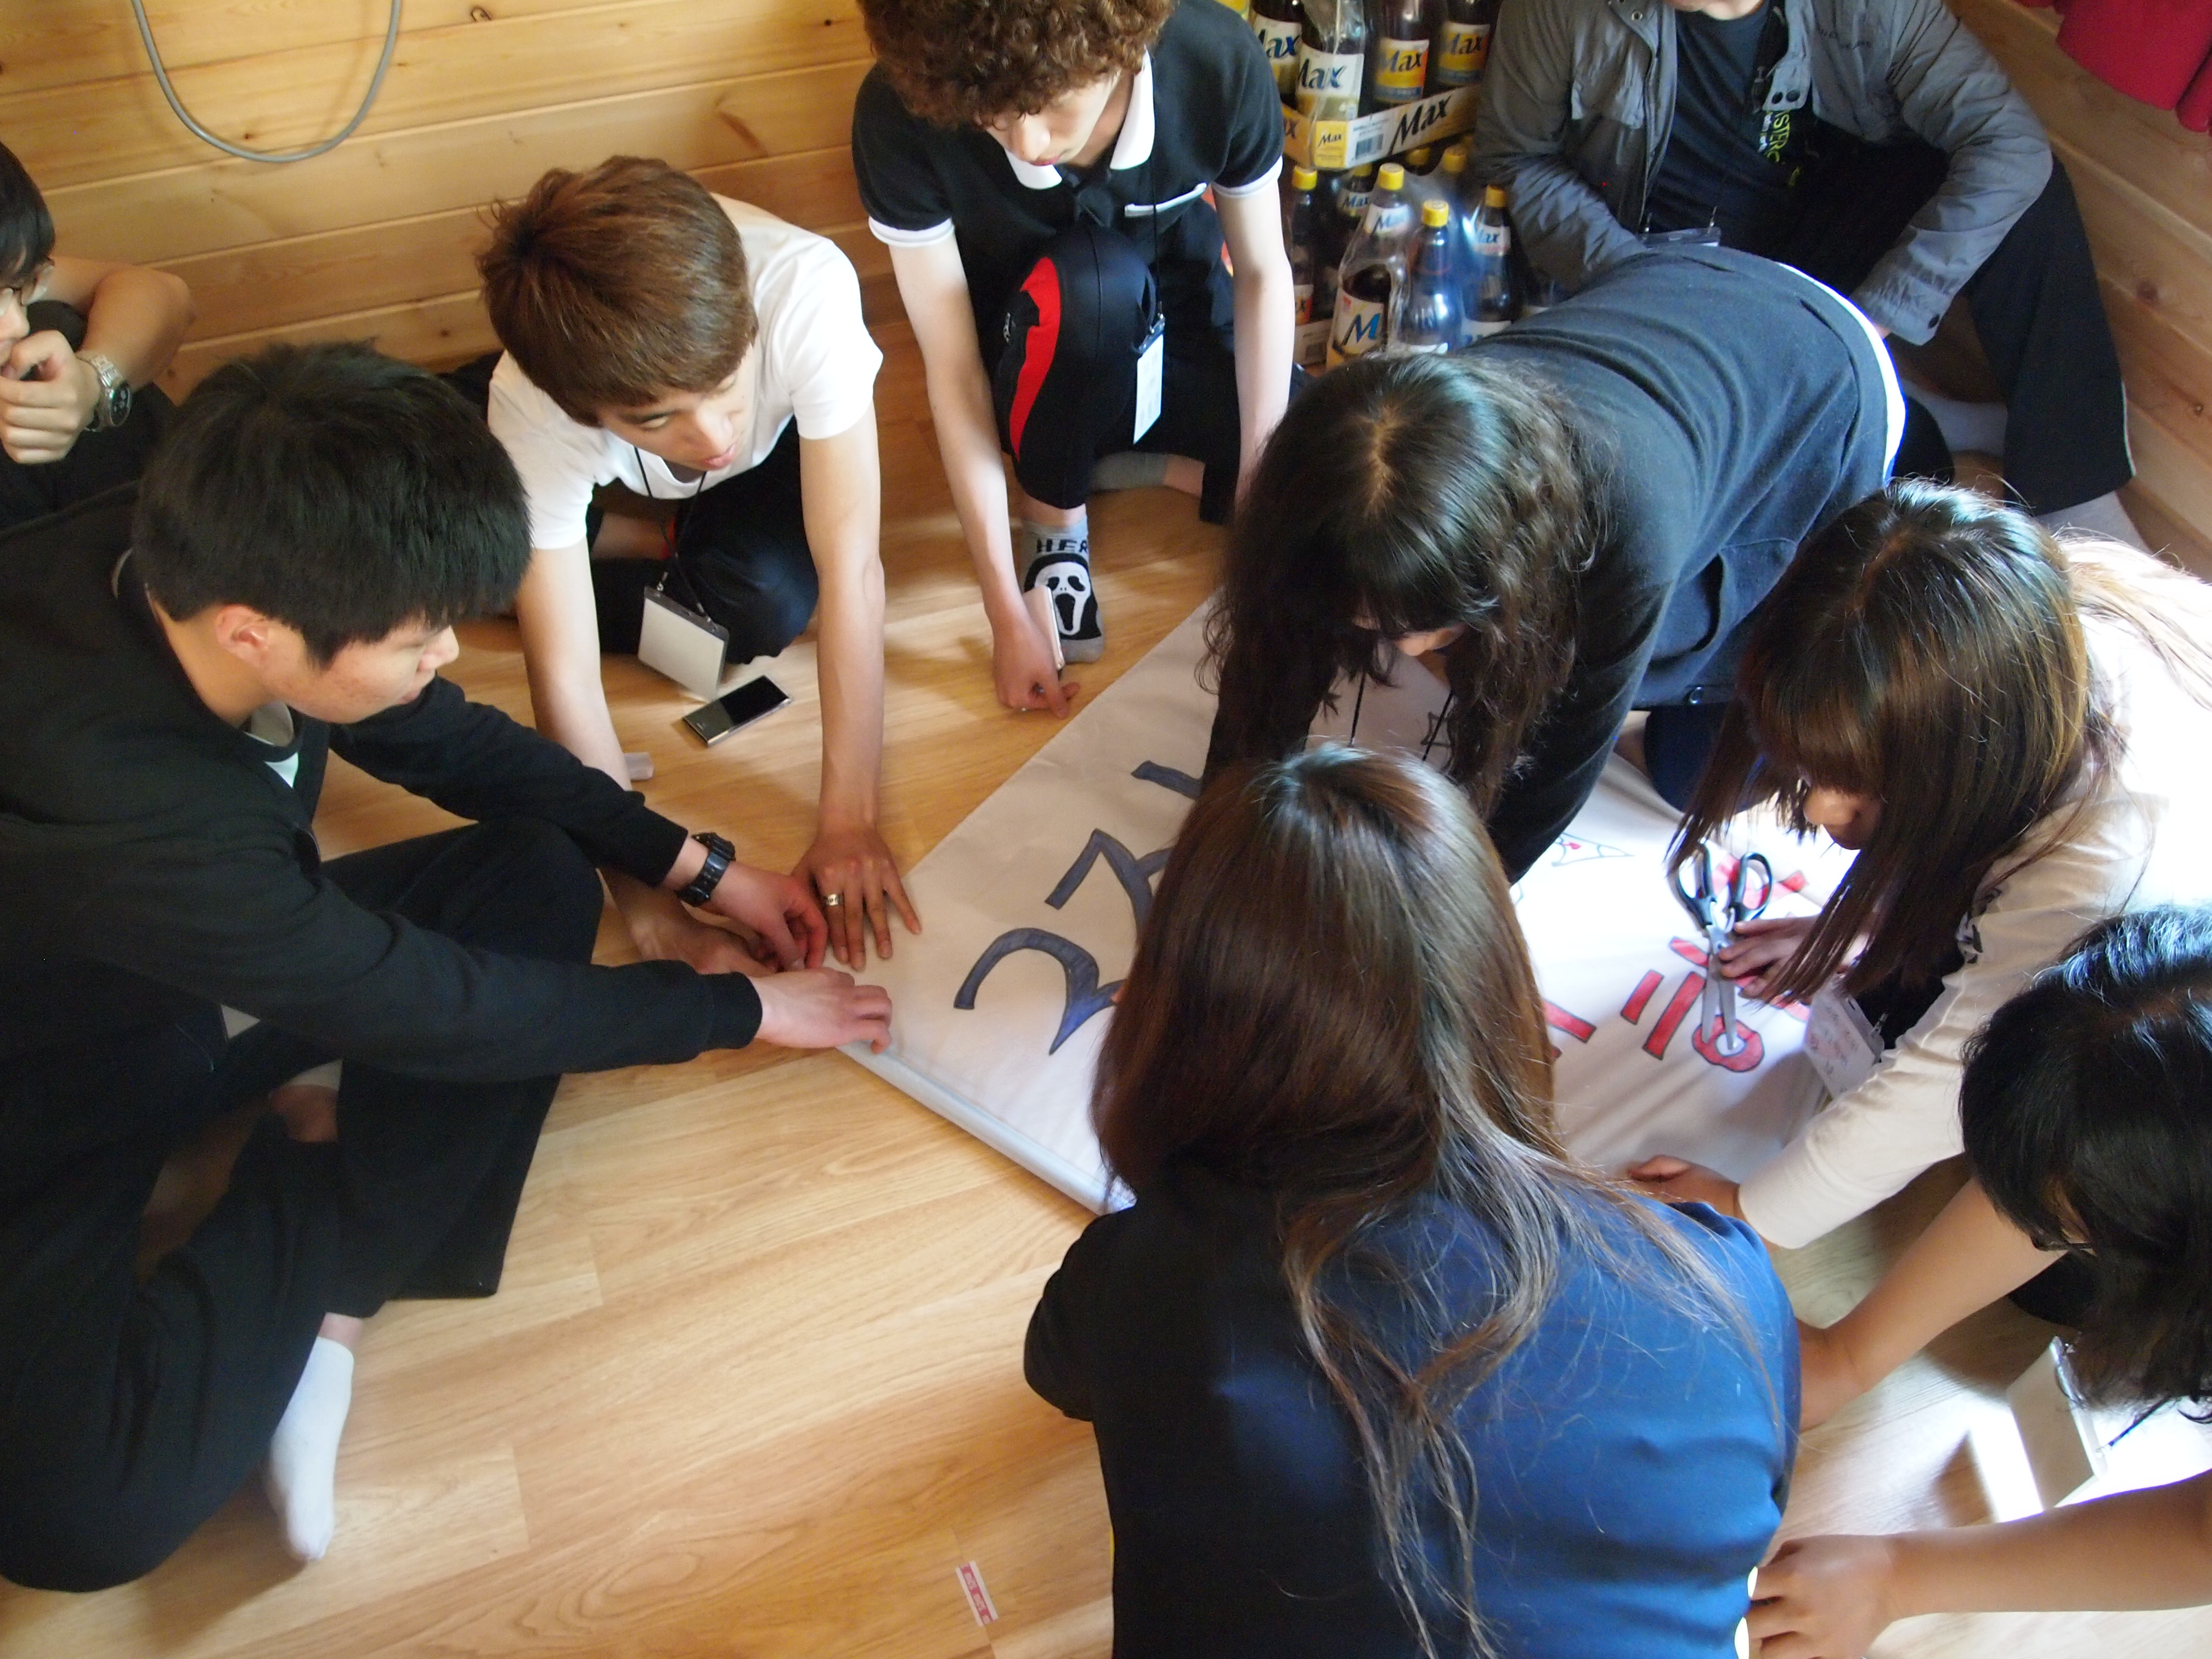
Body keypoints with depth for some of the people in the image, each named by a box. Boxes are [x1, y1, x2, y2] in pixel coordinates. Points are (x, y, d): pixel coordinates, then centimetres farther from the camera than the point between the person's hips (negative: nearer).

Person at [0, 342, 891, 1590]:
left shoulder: (197, 561, -19)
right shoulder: (122, 817, -39)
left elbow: (454, 743, -1)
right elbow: (441, 1009, -27)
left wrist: (696, 865, 0)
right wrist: (738, 1010, -15)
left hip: (205, 979, 8)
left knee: (542, 875, -8)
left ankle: (318, 1293, -10)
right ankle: (327, 1236, -1)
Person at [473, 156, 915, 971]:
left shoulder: (808, 290, -44)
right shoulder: (531, 414, -40)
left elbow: (853, 572, -41)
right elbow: (565, 679, -37)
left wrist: (849, 825, -40)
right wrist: (652, 910, -41)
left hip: (782, 429, -1)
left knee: (765, 600, -29)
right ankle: (664, 551, 7)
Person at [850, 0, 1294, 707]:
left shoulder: (1219, 60, -27)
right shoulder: (902, 116, -30)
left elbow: (1262, 274, -13)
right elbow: (953, 370, -26)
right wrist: (1009, 615, -26)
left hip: (1184, 340, 3)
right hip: (1041, 375, -2)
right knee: (1088, 281, -38)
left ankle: (1133, 463, 6)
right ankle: (1054, 517, -9)